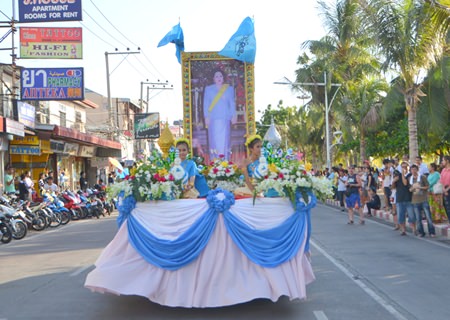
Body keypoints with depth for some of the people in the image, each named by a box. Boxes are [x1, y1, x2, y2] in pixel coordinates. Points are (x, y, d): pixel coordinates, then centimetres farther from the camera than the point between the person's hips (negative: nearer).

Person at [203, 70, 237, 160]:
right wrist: (206, 117, -4)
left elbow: (232, 104, 10)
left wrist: (233, 116, 0)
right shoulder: (208, 89, 10)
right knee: (214, 139, -4)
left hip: (225, 119, 0)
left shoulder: (229, 89, 11)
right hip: (213, 119, 0)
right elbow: (206, 104, 6)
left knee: (225, 140, -4)